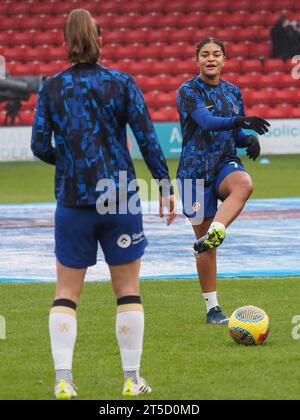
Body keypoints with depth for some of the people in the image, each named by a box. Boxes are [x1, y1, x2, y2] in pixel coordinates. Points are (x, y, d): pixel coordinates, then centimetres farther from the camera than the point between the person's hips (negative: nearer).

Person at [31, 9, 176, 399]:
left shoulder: (51, 88, -1)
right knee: (128, 289, 9)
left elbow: (40, 146, -3)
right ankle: (132, 379, 11)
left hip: (72, 200, 1)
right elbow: (147, 139, -6)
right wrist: (166, 187, 2)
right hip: (121, 196, -1)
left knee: (66, 291, 8)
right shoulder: (122, 83, -4)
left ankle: (63, 379, -3)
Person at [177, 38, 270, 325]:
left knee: (244, 184, -36)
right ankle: (211, 307, 8)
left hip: (226, 164, 3)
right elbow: (207, 122, -23)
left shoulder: (233, 93, 10)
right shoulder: (188, 92, -6)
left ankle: (213, 235, -48)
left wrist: (249, 139, -6)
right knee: (205, 245, -2)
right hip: (196, 169, -3)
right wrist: (240, 121, -39)